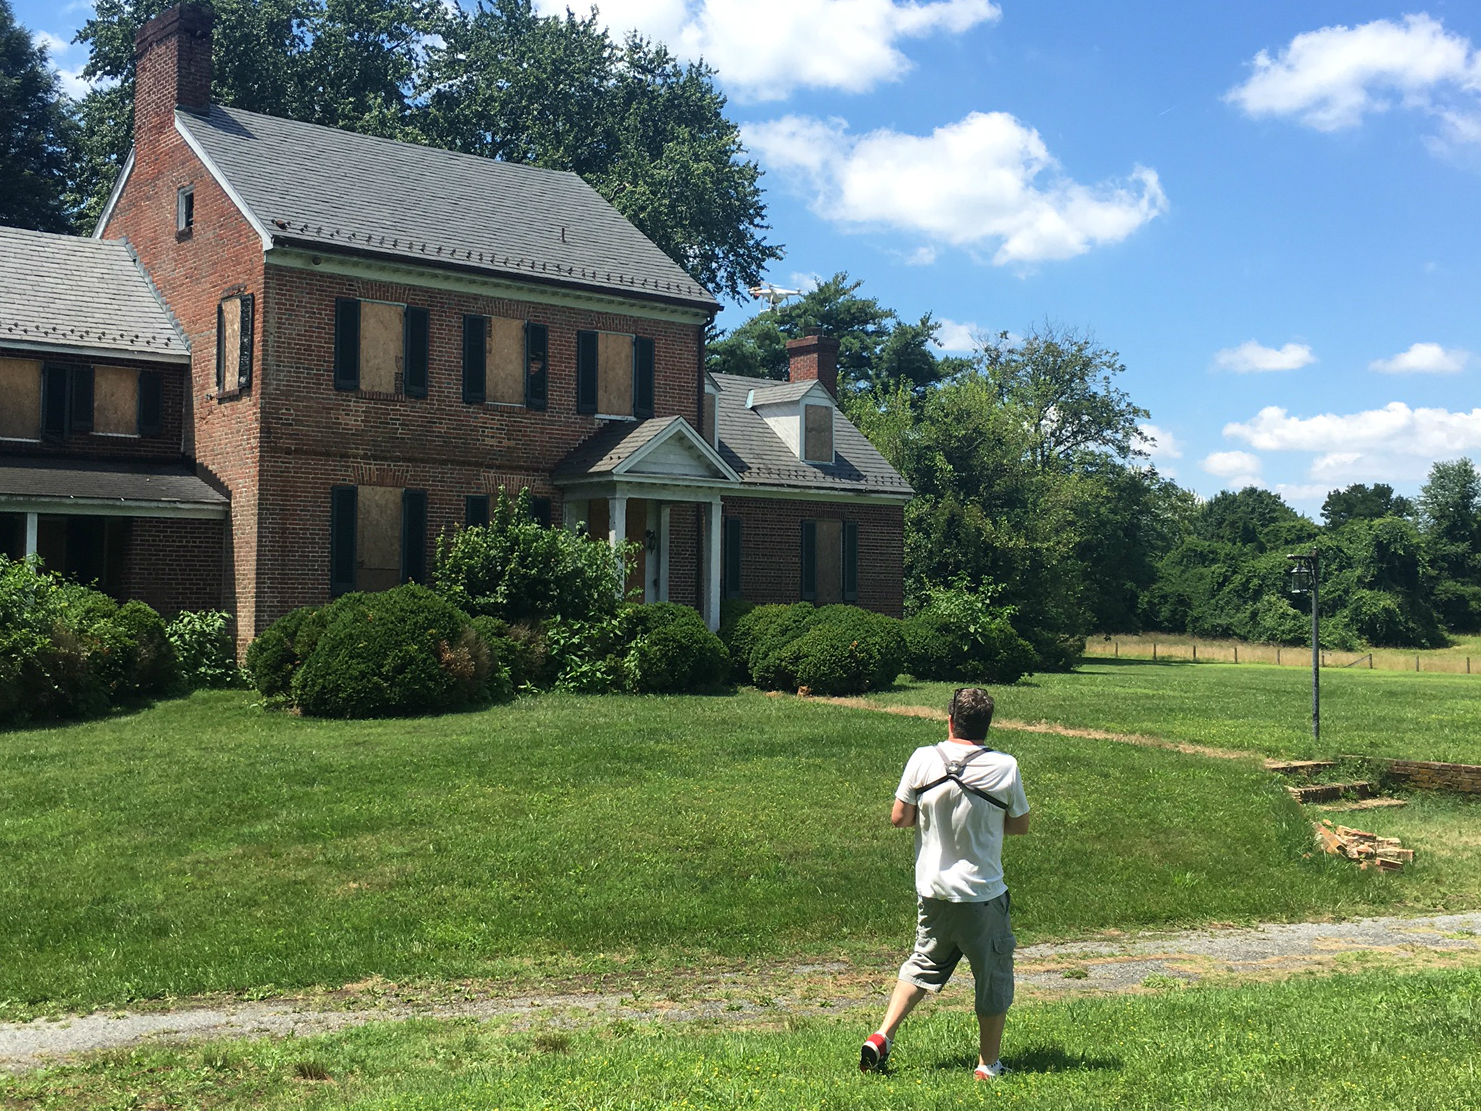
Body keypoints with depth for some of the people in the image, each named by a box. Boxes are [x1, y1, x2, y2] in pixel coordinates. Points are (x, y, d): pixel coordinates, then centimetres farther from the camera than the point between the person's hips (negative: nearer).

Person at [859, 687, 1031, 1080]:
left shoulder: (922, 759, -8)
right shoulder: (1005, 767, -11)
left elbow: (898, 818, -2)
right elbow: (1021, 825, 2)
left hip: (933, 890, 3)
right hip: (983, 894, -3)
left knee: (924, 963, 21)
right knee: (994, 975, 13)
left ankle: (881, 1037, 14)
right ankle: (988, 1063, 22)